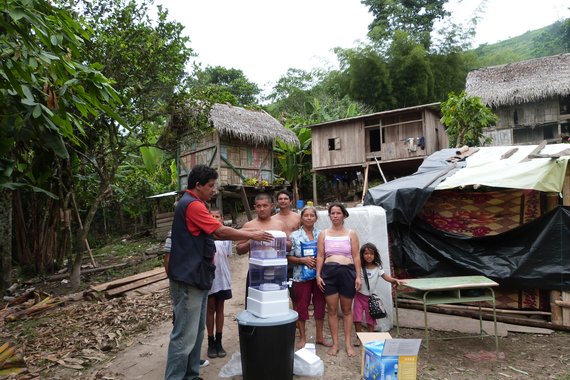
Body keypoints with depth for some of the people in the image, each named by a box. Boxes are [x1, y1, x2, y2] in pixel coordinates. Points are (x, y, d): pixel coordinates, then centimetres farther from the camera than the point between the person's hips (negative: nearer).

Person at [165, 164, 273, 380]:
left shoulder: (193, 204, 17)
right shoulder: (192, 205, -17)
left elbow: (213, 233, 18)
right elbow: (221, 231, -18)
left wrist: (247, 233, 11)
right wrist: (252, 236, -7)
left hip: (196, 277, 11)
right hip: (188, 279, -11)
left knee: (197, 331, 16)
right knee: (184, 334, -4)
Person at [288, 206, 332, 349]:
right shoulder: (294, 236, -2)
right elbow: (289, 257, -3)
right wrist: (303, 260, -16)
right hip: (301, 277, -2)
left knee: (320, 305, 11)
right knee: (301, 306, 6)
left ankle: (319, 336, 27)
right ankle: (302, 337, 22)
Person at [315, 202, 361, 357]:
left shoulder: (351, 234, 6)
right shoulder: (324, 234, 8)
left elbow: (356, 256, 3)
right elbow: (320, 256, 5)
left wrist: (358, 276, -4)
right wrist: (318, 275, -3)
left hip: (347, 272, -1)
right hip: (329, 272, 1)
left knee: (347, 310, 9)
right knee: (332, 310, 5)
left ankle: (348, 343, 20)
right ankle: (335, 343, 16)